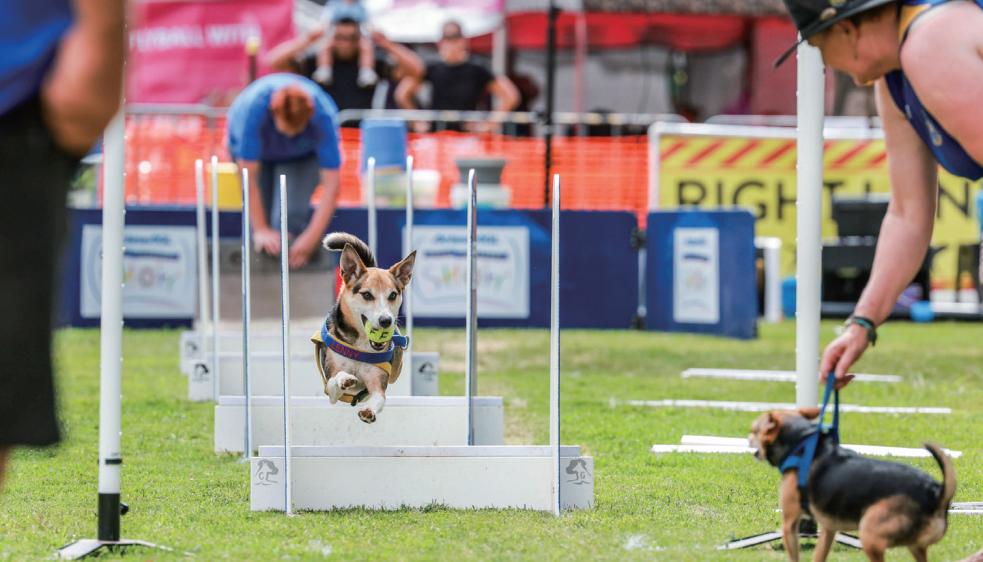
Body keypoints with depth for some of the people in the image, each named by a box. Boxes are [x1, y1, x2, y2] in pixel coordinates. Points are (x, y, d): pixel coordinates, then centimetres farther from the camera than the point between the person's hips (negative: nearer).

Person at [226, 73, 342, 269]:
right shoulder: (254, 108, -42)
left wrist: (312, 237, -43)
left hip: (303, 155, 0)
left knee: (290, 218, -22)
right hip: (257, 148, 1)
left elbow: (331, 184, -37)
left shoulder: (323, 116, -39)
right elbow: (249, 177, -36)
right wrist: (261, 230, -36)